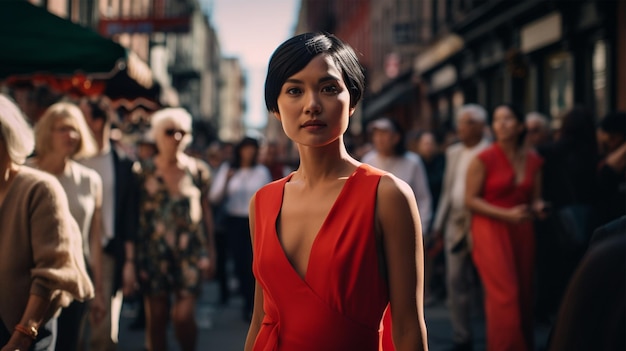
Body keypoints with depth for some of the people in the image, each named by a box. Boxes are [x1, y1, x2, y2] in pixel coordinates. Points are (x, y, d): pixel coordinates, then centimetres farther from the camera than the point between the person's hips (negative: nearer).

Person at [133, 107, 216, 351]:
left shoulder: (198, 170, 6)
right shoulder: (143, 172, 2)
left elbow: (206, 211, 9)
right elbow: (133, 214, 1)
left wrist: (210, 251, 7)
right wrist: (133, 258, -4)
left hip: (190, 251, 0)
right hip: (153, 252, 0)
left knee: (183, 316, -9)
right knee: (156, 318, 4)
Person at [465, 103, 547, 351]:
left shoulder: (533, 160, 9)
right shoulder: (483, 160, -5)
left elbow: (535, 198, 17)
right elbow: (471, 200, -7)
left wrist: (537, 207, -6)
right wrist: (506, 214, -15)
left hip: (522, 233, 5)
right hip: (492, 231, -5)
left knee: (524, 295, 4)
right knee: (505, 296, -10)